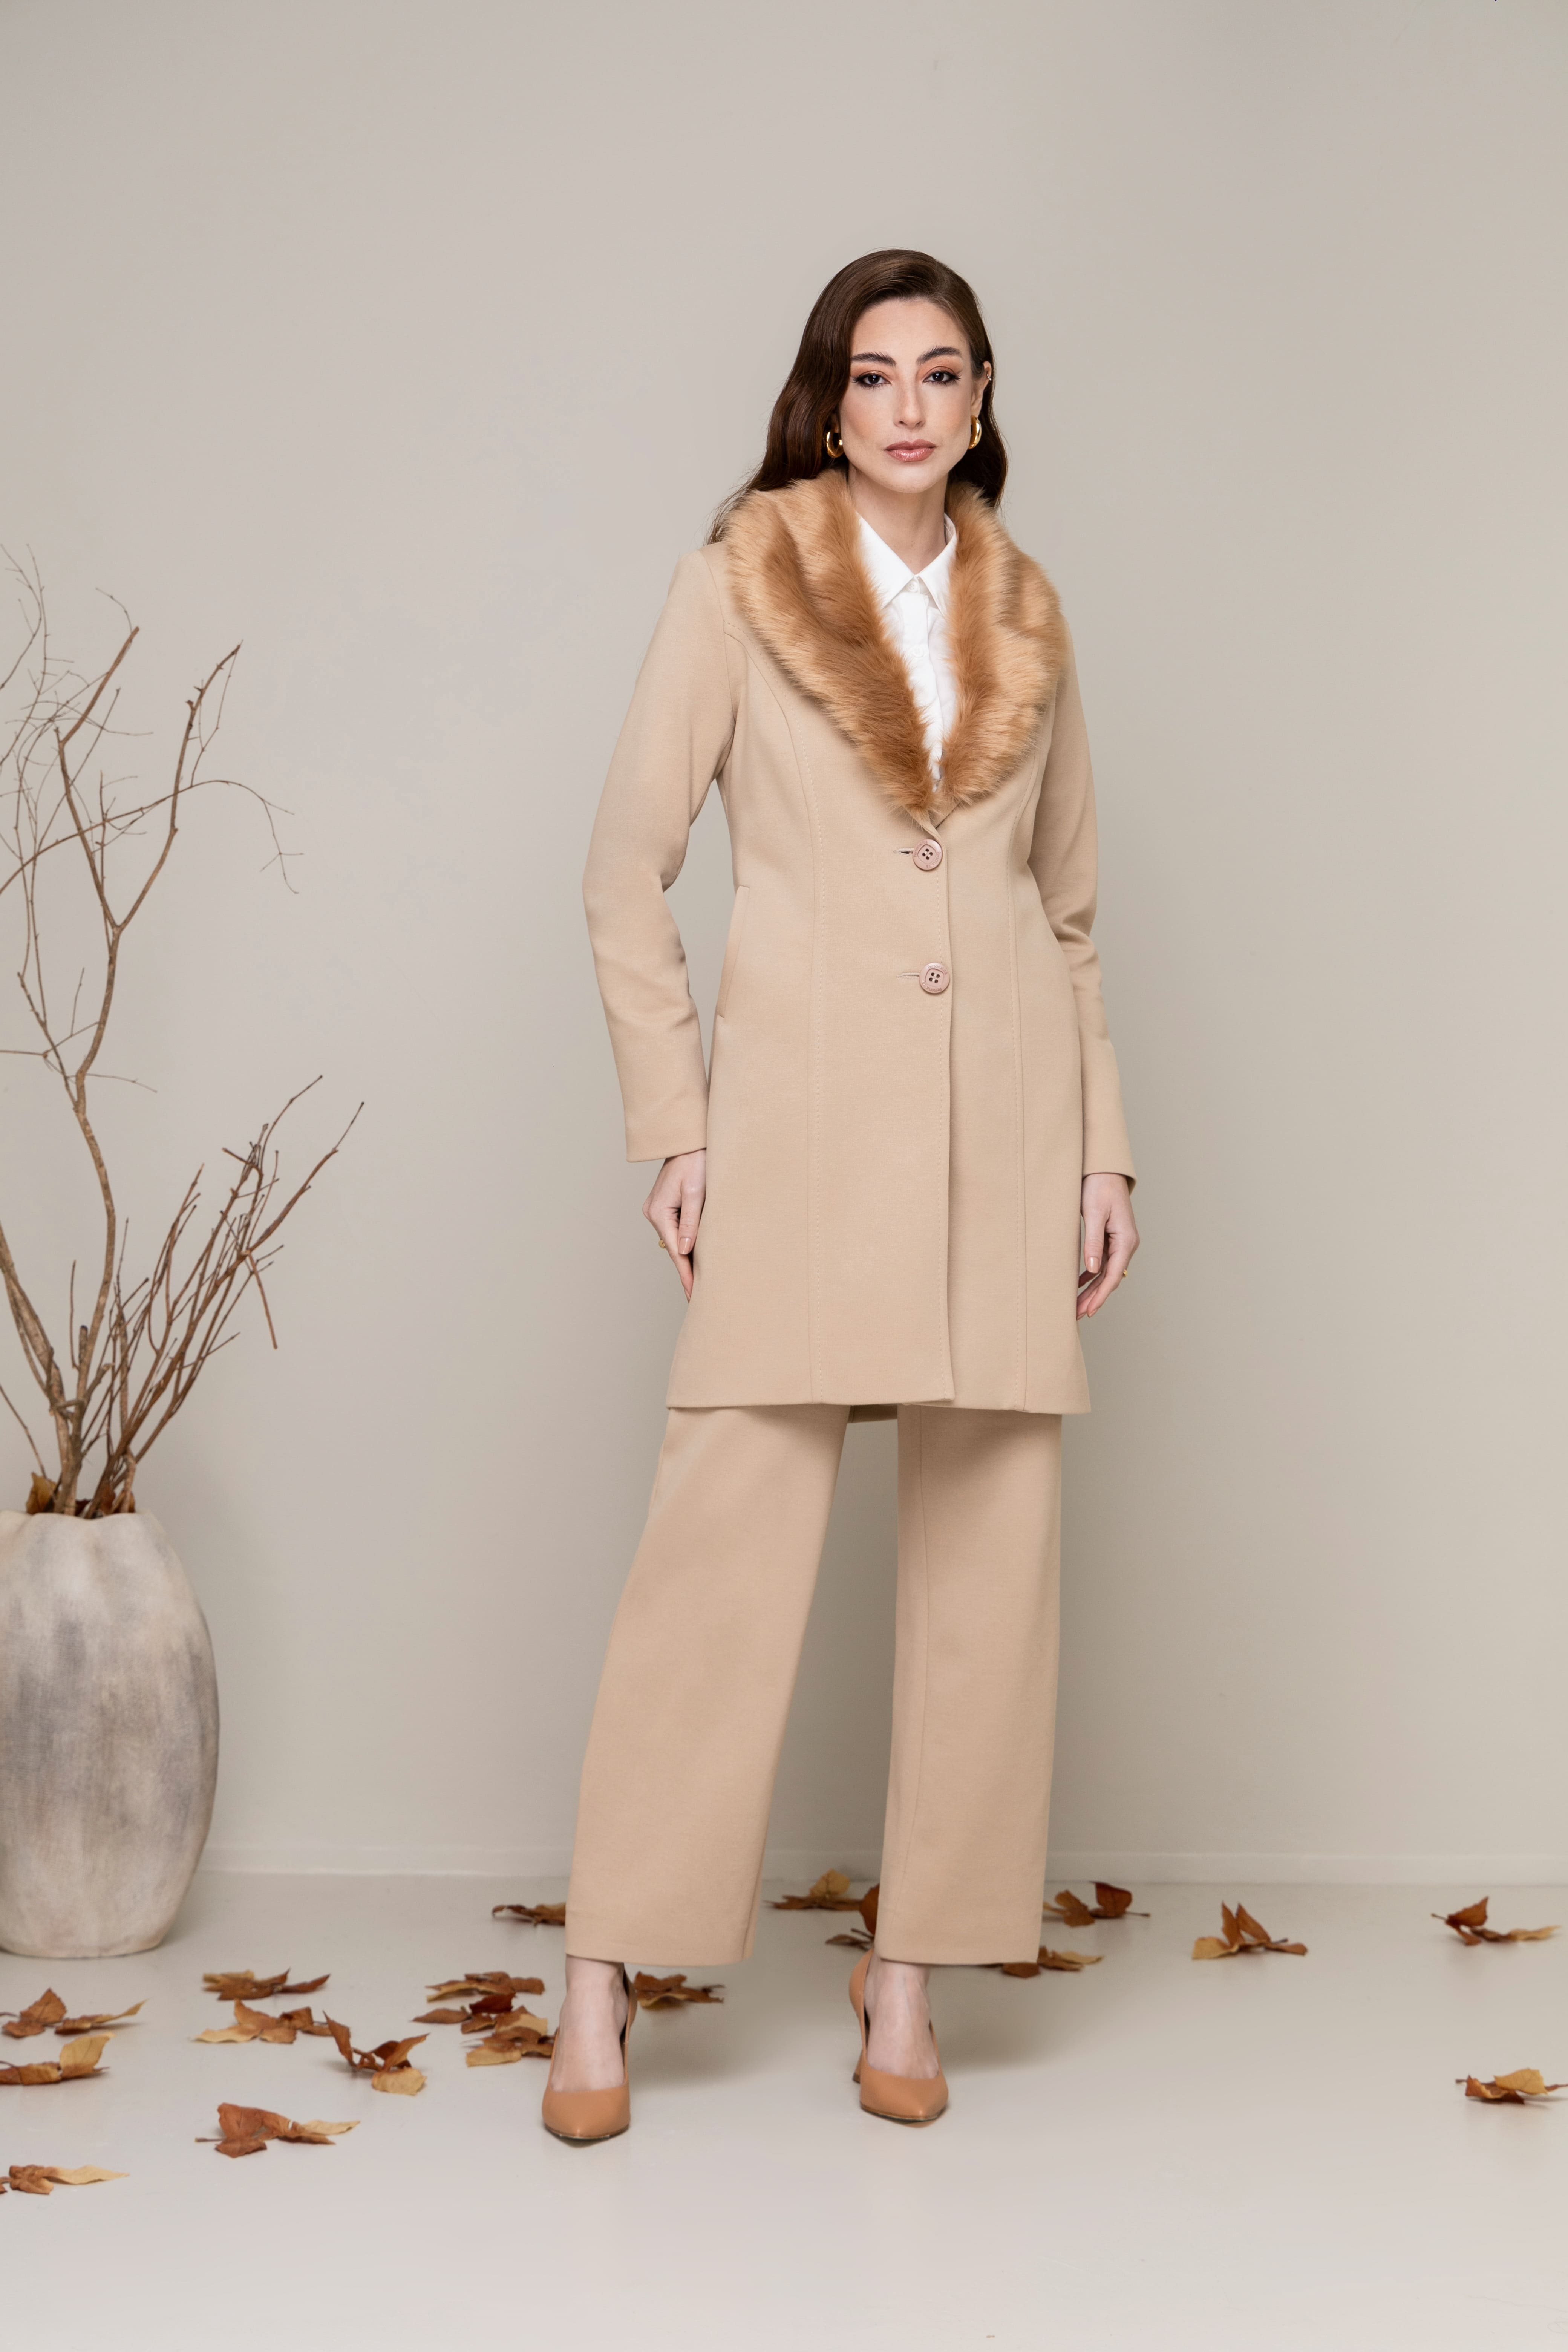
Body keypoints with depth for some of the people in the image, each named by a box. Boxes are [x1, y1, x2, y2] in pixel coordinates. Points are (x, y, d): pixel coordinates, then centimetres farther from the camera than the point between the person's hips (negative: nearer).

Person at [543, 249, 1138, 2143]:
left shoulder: (1027, 622, 15)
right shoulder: (737, 584, 4)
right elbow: (627, 873, 2)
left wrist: (1101, 1147, 10)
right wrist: (671, 1125, -5)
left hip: (1004, 1116, 4)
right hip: (805, 1109, -3)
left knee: (987, 1555, 2)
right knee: (726, 1539, -7)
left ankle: (909, 1976, 14)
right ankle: (603, 1983, 3)